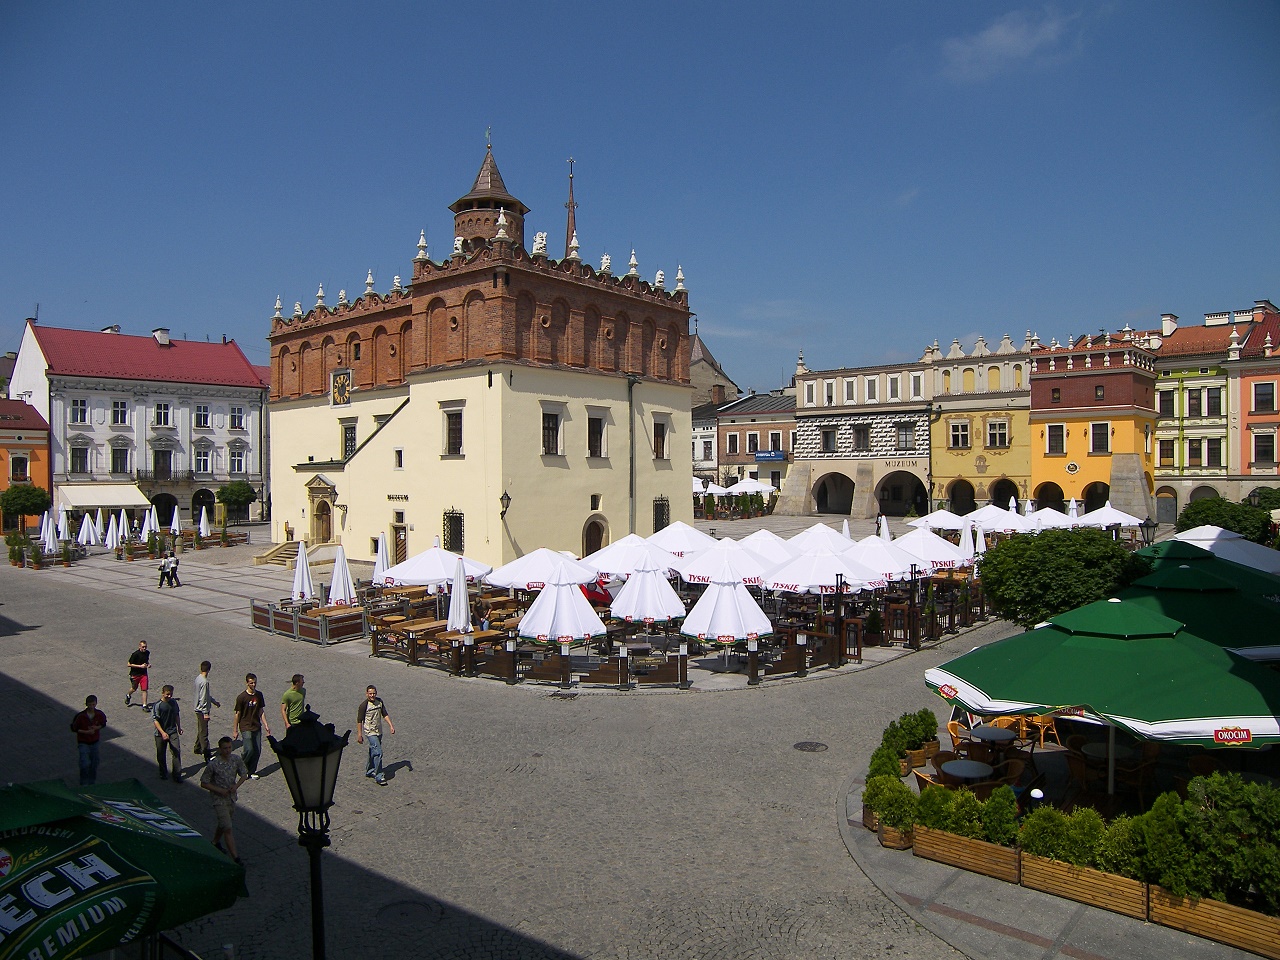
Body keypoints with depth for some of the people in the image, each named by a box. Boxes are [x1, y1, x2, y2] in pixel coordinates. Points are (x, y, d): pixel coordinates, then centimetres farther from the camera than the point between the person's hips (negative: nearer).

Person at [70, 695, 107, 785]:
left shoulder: (100, 714, -9)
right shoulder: (80, 716, -18)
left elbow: (103, 723, 8)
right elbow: (74, 728, -8)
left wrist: (97, 728, -13)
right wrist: (86, 732, -20)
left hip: (95, 741, 3)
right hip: (83, 742, -3)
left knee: (94, 762, 13)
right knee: (85, 764, -11)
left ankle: (93, 780, 33)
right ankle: (84, 782, 9)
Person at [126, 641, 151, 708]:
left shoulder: (147, 653, 0)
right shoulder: (135, 654, -19)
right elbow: (129, 664, -16)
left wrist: (148, 664, -1)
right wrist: (140, 666, -22)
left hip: (144, 674, 3)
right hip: (135, 674, -3)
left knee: (144, 689, -6)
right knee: (134, 689, 16)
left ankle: (144, 705, -2)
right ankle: (128, 696, 51)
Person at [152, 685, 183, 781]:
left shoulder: (174, 702, 2)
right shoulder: (158, 705, -14)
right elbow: (155, 720, -19)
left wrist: (179, 727, 24)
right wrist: (163, 733, -28)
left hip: (173, 731, 3)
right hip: (161, 734, -3)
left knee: (176, 752, -6)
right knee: (161, 754, 11)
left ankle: (177, 775, -1)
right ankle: (163, 773, 32)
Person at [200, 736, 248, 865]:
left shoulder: (236, 759, -6)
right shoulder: (213, 764, -20)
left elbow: (244, 774, 7)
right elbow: (204, 783, -12)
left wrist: (236, 785, -11)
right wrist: (219, 790, -19)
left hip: (232, 797, 5)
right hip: (219, 799, -5)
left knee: (223, 824, 24)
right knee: (227, 828, -7)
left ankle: (215, 843, 50)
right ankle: (236, 858, -5)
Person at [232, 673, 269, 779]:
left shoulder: (259, 695, 5)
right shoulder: (241, 697, -10)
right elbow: (238, 714, -4)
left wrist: (266, 726, 8)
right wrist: (235, 730, -1)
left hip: (257, 727, 5)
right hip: (246, 727, -5)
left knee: (257, 751, 4)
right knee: (249, 750, -12)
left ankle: (252, 771, 18)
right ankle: (241, 768, 14)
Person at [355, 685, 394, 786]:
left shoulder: (379, 701, 2)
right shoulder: (364, 704, -15)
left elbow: (385, 714, 10)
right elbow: (359, 720, -10)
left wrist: (391, 725, 2)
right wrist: (359, 735, -10)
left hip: (379, 731, 6)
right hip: (370, 732, -6)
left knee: (374, 753, 18)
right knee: (378, 753, -13)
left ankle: (369, 771, 36)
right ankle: (379, 777, -8)